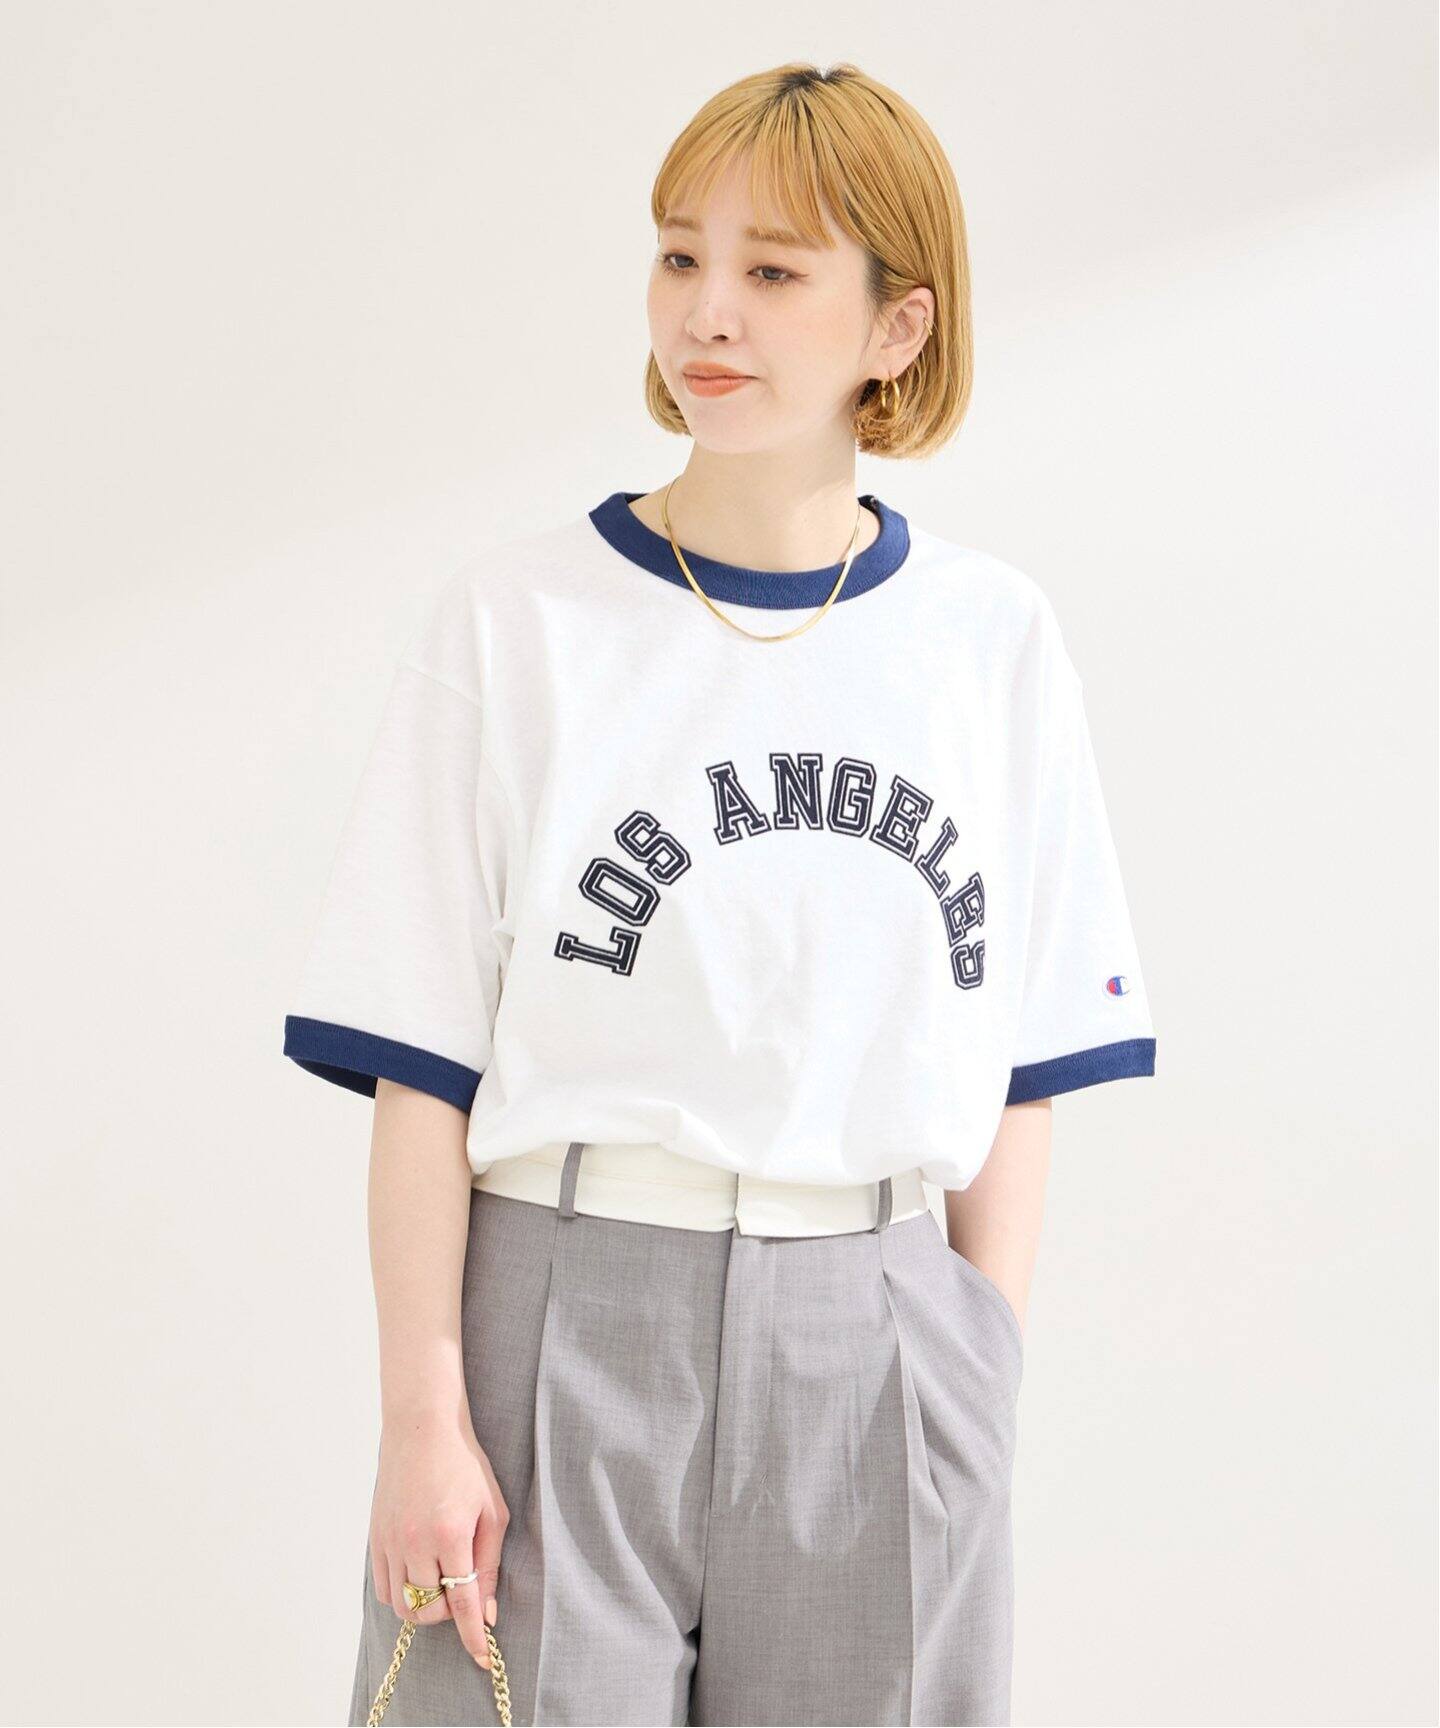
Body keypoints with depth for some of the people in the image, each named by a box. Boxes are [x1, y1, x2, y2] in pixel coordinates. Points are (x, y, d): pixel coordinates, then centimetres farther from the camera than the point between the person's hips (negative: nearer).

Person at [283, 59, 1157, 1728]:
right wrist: (424, 1416, -7)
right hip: (564, 1337, -2)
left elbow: (1019, 1066, 7)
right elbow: (419, 1069, -3)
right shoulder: (514, 622, -2)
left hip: (879, 1354, 2)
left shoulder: (993, 641, 4)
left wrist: (979, 1388, 3)